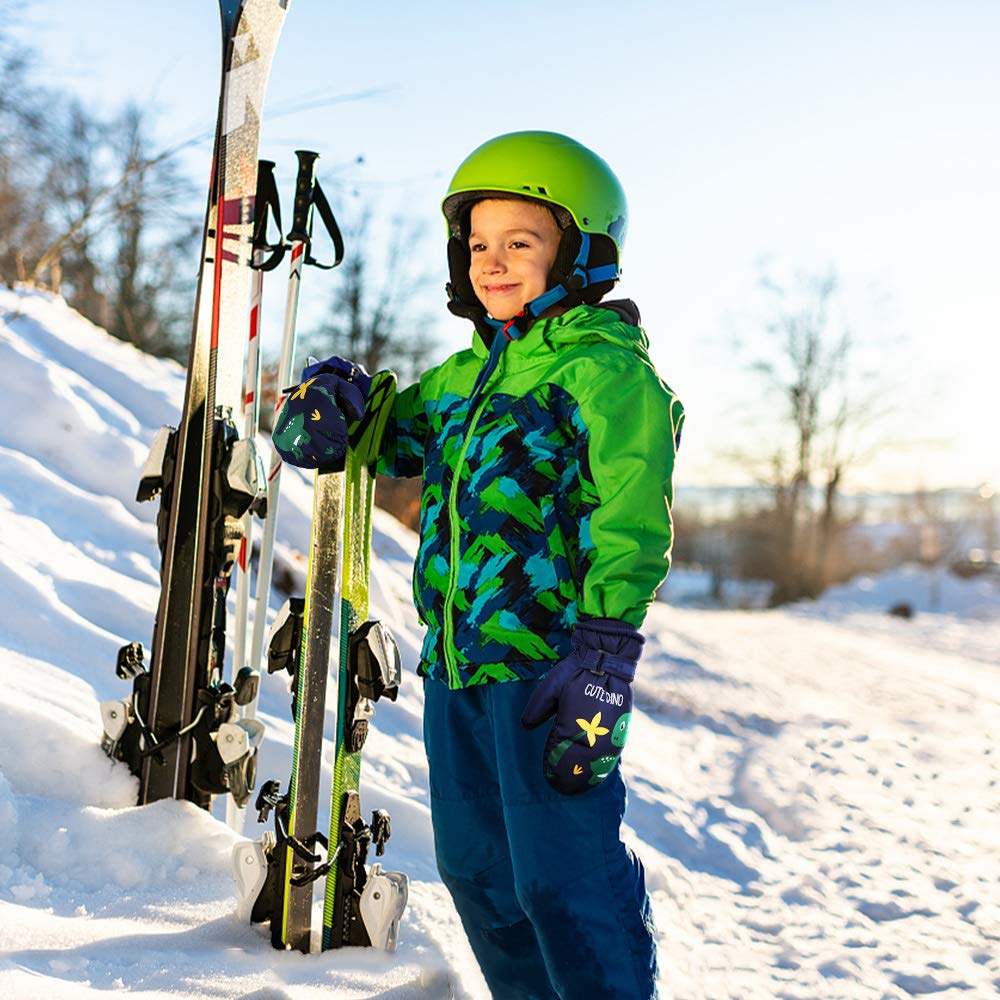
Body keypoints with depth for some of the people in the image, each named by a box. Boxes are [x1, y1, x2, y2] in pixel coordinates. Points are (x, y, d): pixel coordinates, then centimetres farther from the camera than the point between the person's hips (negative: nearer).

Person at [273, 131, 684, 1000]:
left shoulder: (606, 369, -7)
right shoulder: (463, 378, 17)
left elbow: (632, 520, -15)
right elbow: (367, 438, 27)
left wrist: (604, 652, -24)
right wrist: (331, 403, 2)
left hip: (547, 660, -8)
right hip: (456, 665, 8)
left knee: (563, 879, -5)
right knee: (477, 871, 17)